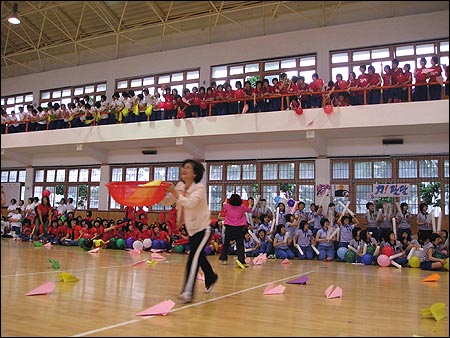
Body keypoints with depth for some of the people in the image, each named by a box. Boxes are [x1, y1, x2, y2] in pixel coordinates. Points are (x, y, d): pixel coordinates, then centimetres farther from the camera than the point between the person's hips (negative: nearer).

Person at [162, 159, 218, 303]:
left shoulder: (199, 188, -19)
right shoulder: (179, 186, 0)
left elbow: (190, 203, -34)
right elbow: (167, 201, 2)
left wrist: (175, 193, -41)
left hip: (203, 228, -7)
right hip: (191, 229, 7)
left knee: (194, 256, -19)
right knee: (199, 257, 20)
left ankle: (188, 292, -23)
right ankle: (211, 278, 46)